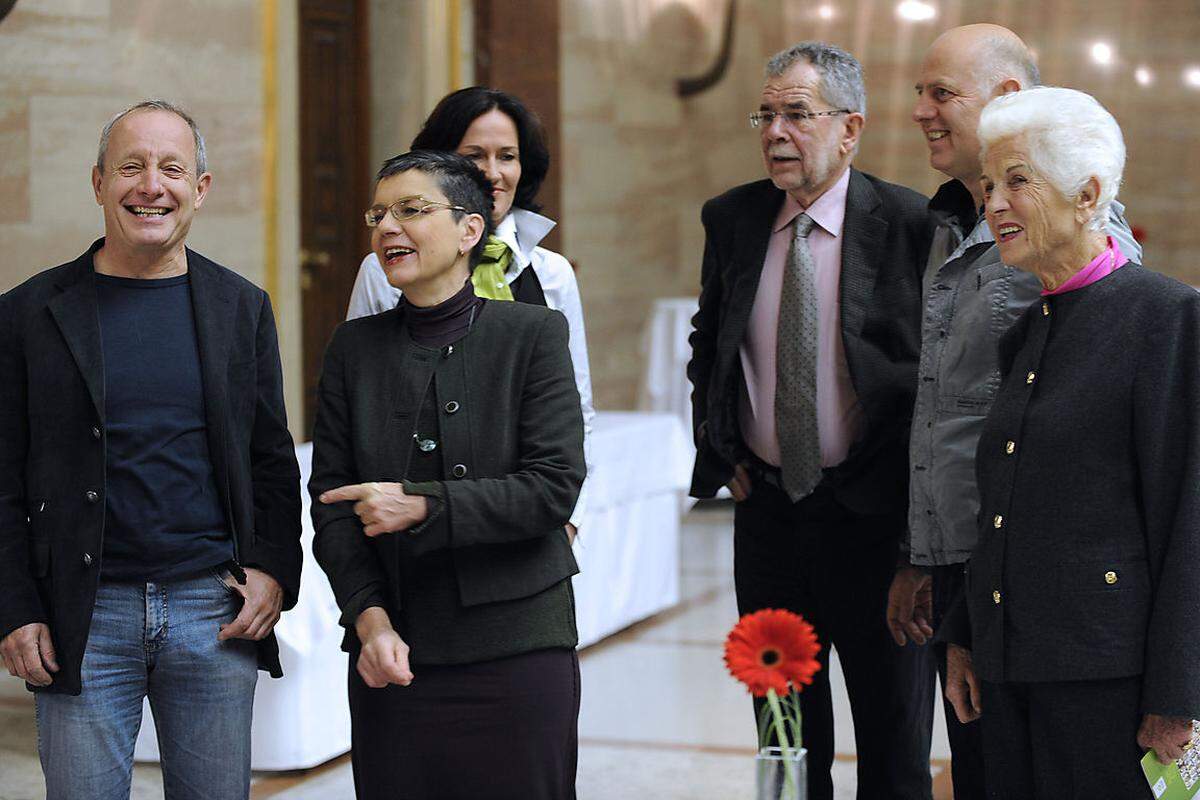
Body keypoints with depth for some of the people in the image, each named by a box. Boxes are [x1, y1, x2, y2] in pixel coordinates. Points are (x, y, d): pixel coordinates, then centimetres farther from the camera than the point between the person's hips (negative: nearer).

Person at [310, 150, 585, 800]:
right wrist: (370, 619, -9)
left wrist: (421, 506, -17)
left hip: (518, 646, -2)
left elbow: (554, 487, -9)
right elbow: (331, 501, 4)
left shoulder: (534, 334, -1)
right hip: (393, 650, 2)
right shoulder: (354, 348, 7)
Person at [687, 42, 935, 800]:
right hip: (767, 504, 4)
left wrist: (913, 477, -6)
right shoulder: (732, 218, 4)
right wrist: (718, 442, 10)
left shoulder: (908, 223, -11)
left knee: (890, 718, 7)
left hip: (870, 509, -4)